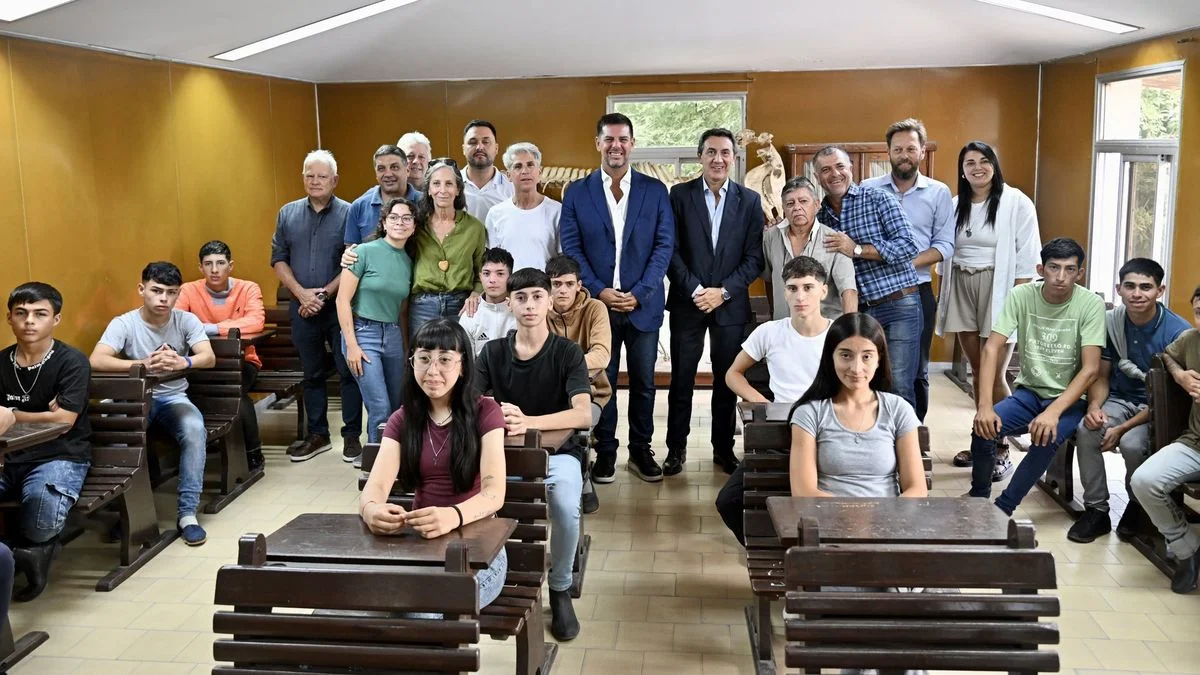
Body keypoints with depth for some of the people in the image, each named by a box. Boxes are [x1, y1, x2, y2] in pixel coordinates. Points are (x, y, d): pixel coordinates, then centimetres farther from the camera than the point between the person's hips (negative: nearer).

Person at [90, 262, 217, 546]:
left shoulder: (187, 320, -3)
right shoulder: (124, 324, -9)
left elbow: (209, 357, -17)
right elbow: (95, 361, -25)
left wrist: (182, 362, -40)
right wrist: (145, 364, -40)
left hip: (173, 398, 1)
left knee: (195, 430, -30)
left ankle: (187, 512, -20)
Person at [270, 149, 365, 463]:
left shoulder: (348, 213, -5)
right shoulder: (288, 213, 8)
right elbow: (278, 260, 7)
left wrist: (325, 295, -13)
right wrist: (302, 293, -7)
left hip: (340, 307, -4)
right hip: (302, 308, 4)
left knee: (348, 372, 1)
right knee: (312, 374, 13)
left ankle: (352, 435, 12)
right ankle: (317, 435, 24)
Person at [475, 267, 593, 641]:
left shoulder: (568, 352, -6)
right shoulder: (493, 352, 3)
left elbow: (583, 415, -19)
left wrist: (527, 421, -35)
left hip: (558, 451, -2)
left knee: (566, 508, -32)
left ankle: (560, 590, -3)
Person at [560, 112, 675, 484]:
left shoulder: (655, 190, 4)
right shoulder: (577, 193, 3)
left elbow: (664, 245, -1)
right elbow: (571, 248, -1)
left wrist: (639, 293, -11)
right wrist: (599, 291, -12)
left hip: (643, 304, 1)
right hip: (596, 303, 0)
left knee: (643, 382, 9)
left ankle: (641, 450, 22)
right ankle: (605, 452, 19)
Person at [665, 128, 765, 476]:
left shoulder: (750, 201, 4)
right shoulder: (680, 195, 1)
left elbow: (754, 257, 0)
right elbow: (671, 250, -3)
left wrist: (723, 292, -10)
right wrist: (694, 290, -13)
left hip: (731, 304, 1)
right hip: (687, 302, -1)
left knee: (727, 379, 8)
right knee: (681, 378, 4)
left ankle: (723, 447, 21)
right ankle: (676, 447, 16)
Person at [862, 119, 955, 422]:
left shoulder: (939, 192, 3)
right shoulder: (867, 190, 3)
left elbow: (945, 245, -2)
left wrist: (908, 264, -15)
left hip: (917, 292, 0)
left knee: (917, 370, 8)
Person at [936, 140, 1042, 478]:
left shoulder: (1016, 202, -5)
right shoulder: (955, 205, 10)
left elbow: (1026, 257, -8)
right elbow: (945, 253, 13)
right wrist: (943, 297, 9)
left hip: (998, 290, -5)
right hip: (962, 289, 5)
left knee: (995, 375, -6)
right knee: (977, 371, 11)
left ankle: (1001, 450, 4)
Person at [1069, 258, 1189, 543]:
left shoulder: (1178, 331, -18)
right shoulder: (1110, 322, -5)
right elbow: (1101, 375, 5)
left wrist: (1123, 429, -24)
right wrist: (1094, 406, -18)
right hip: (1119, 399, 4)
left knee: (1132, 444, -33)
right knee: (1086, 430, -27)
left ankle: (1138, 506, 0)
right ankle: (1096, 510, -11)